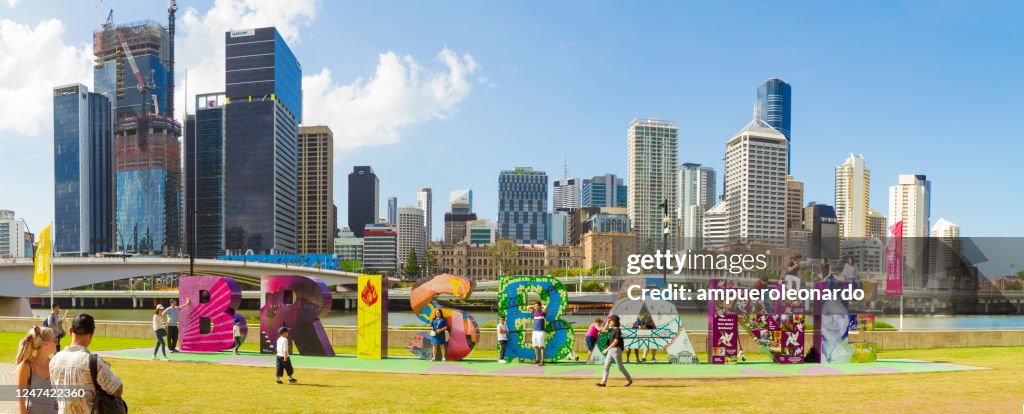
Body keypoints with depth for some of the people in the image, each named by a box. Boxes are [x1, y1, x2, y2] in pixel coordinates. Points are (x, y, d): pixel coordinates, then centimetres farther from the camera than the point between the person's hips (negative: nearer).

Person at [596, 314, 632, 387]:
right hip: (610, 350, 9)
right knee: (606, 366, 2)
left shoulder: (618, 330, -15)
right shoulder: (612, 329, 10)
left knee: (620, 367, 2)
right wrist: (607, 322, 13)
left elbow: (616, 341, -21)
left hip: (616, 350, -9)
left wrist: (607, 349, -22)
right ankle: (603, 382, 0)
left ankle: (629, 380, 18)